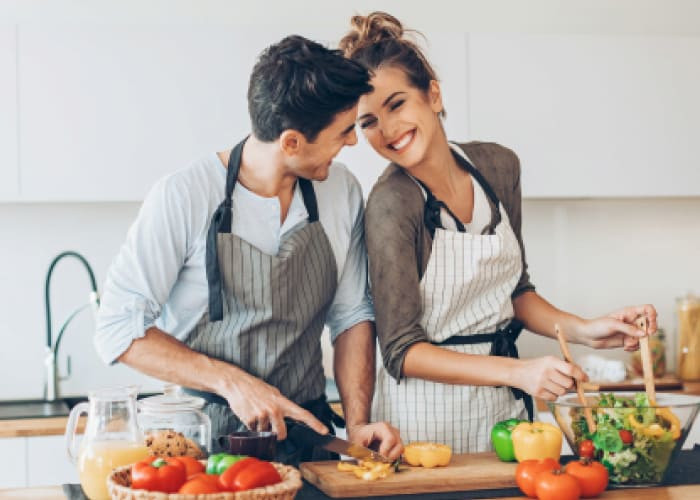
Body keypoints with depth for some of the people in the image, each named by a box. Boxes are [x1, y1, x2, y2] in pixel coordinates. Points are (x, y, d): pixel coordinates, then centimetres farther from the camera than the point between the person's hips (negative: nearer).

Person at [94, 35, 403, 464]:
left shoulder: (343, 192, 2)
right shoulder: (183, 197, -13)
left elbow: (351, 315, 8)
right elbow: (119, 329, -11)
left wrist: (358, 423, -5)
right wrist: (229, 380, -21)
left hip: (306, 430, 4)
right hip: (203, 438, -4)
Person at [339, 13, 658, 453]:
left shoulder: (498, 166, 0)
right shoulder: (392, 204, -18)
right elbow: (401, 351, -20)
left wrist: (584, 330, -4)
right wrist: (517, 371, -29)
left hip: (503, 410, 6)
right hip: (426, 418, -6)